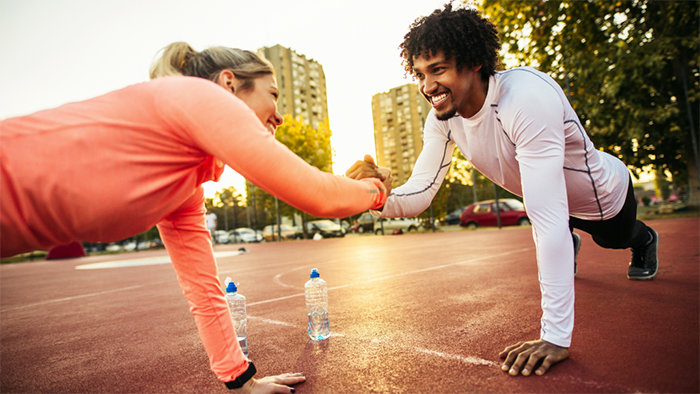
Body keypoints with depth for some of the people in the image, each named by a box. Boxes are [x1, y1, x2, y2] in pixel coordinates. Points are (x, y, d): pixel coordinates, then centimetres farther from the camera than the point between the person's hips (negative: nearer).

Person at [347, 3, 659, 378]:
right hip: (552, 198, 4)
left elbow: (548, 219, -51)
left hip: (604, 194, -3)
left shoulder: (527, 97, -48)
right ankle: (568, 247, 68)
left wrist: (555, 336, -48)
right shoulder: (443, 118, -26)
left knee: (617, 239, 30)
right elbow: (419, 193, -27)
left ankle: (644, 240, 65)